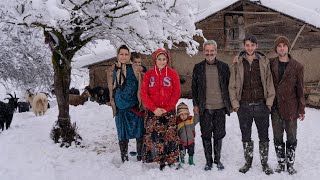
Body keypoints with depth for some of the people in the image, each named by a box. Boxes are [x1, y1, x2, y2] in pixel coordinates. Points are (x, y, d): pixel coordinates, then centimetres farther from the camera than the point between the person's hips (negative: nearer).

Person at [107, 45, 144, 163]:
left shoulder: (134, 69, 1)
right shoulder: (112, 71, 5)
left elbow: (140, 88, 1)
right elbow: (111, 91, 7)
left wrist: (141, 104, -5)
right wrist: (114, 107, 1)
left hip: (135, 106, -1)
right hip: (121, 107, 1)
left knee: (139, 132, 4)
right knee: (122, 134, 8)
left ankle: (140, 157, 19)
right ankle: (124, 159, 21)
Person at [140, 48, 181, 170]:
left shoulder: (173, 74, 4)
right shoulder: (149, 74, 6)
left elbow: (176, 93, -1)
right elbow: (144, 94, 1)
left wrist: (166, 109, -9)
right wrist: (154, 109, -9)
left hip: (169, 112, -1)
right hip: (152, 112, 1)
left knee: (170, 136, -4)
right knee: (153, 137, -1)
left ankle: (171, 161, 7)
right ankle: (160, 162, 9)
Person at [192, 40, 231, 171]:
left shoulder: (223, 67, 5)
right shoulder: (198, 67, 4)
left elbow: (229, 85, 8)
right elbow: (194, 87, 6)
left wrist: (229, 104, 4)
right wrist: (195, 104, 0)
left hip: (220, 107, 0)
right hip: (205, 108, 0)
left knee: (219, 135, 9)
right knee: (206, 135, 6)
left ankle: (217, 159, 25)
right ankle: (208, 161, 19)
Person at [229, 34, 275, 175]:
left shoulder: (264, 61, 3)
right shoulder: (237, 63, 2)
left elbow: (269, 83, 3)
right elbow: (232, 85, 3)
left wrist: (269, 101, -3)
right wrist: (235, 103, -3)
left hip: (261, 105, 0)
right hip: (244, 106, 1)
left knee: (264, 136, 7)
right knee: (246, 136, 12)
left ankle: (264, 163, 22)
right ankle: (248, 161, 27)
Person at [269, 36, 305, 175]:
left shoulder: (297, 67, -2)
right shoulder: (270, 64, 2)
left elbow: (300, 89, -1)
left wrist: (301, 109, -1)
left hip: (290, 108, -1)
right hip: (275, 108, 2)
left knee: (291, 138, 8)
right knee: (277, 138, 11)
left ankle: (290, 164, 22)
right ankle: (281, 163, 25)